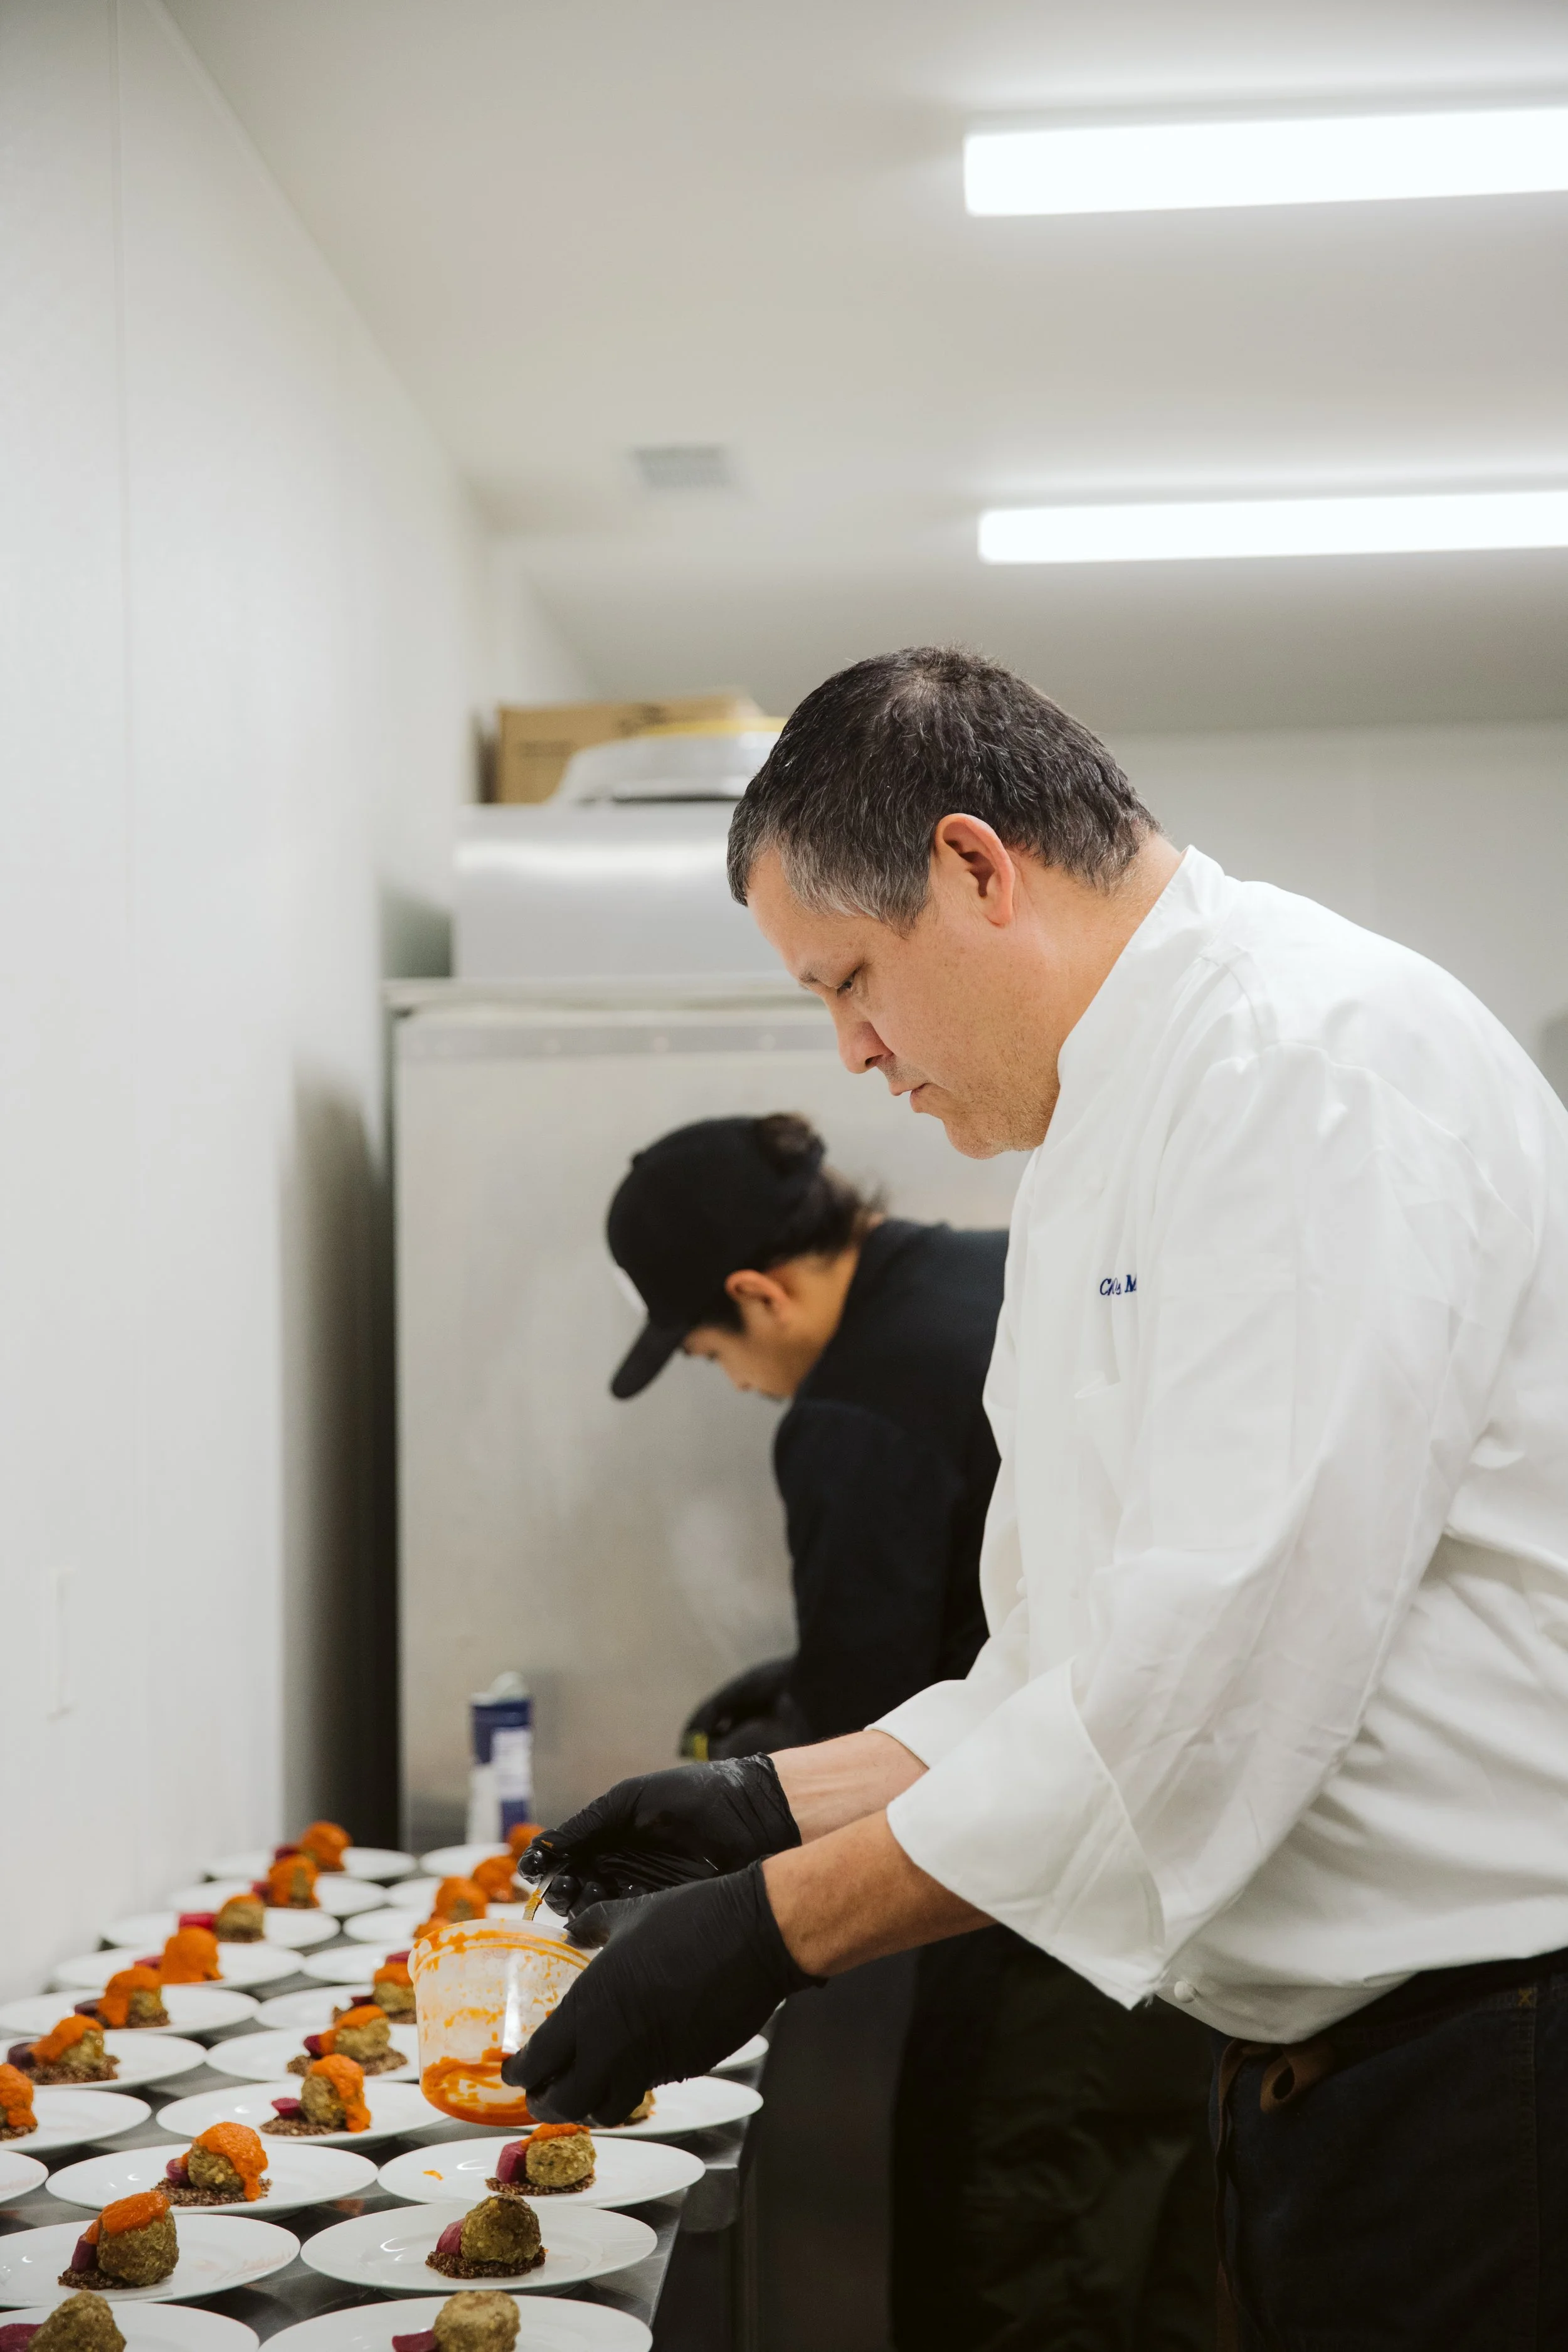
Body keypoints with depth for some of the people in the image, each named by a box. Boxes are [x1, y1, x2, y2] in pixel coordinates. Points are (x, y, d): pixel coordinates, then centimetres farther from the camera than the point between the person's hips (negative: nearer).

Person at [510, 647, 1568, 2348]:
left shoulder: (1318, 1060, -18)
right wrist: (783, 1803, 9)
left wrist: (776, 1932, -22)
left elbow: (1231, 1657, -26)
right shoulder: (1128, 1126, 15)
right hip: (1326, 2050, 9)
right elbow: (1081, 1661, 18)